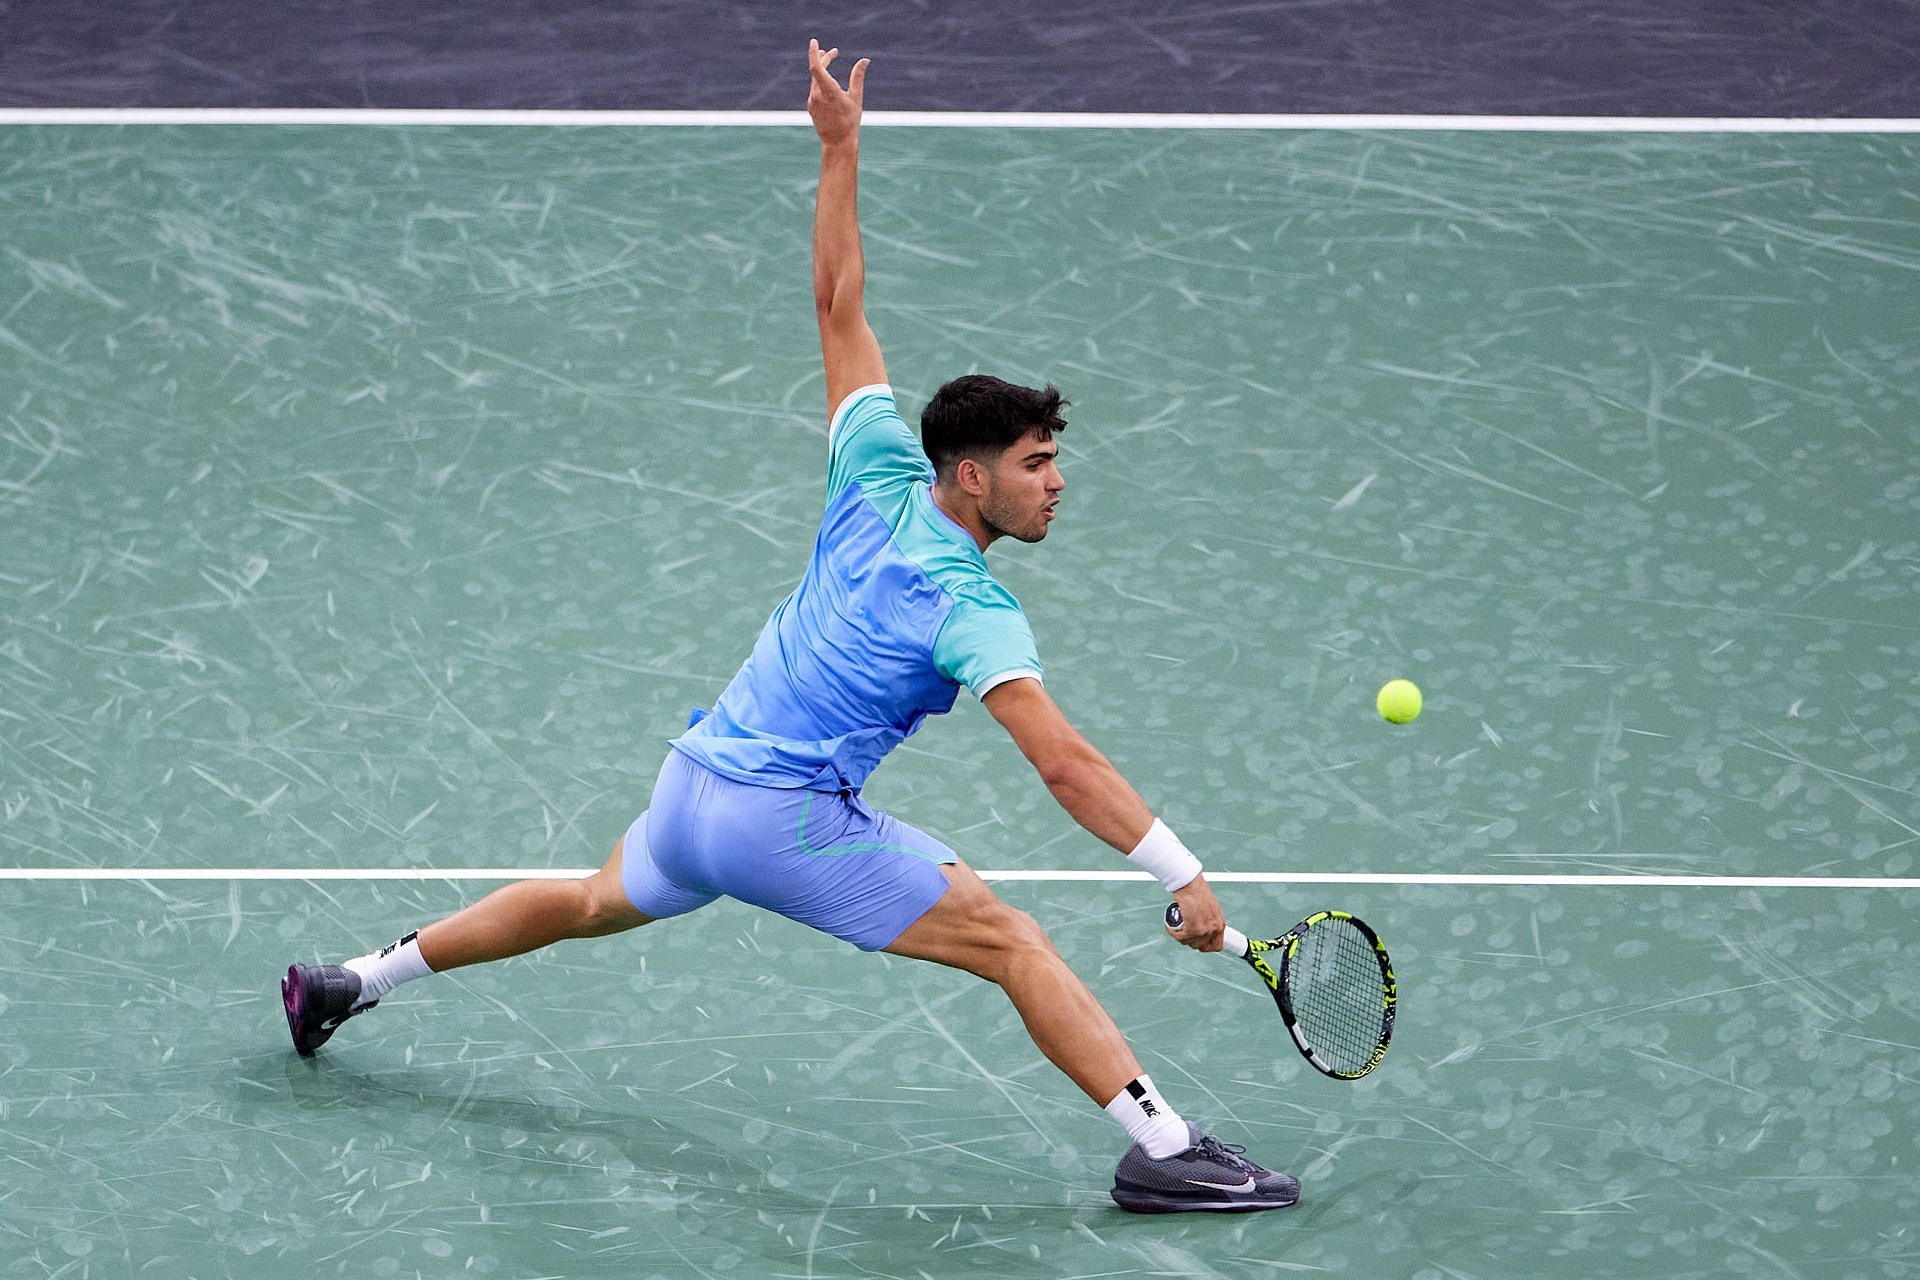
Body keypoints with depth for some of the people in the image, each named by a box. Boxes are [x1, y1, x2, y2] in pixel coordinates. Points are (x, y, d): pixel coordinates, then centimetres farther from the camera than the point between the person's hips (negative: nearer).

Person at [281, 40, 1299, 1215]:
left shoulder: (880, 478, 2)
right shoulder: (975, 613, -18)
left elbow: (839, 306, 7)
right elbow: (1067, 766, -27)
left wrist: (841, 147, 9)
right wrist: (1184, 875, -27)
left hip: (694, 779, 8)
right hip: (788, 820, -8)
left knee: (596, 903, 34)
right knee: (1014, 943, -11)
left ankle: (359, 981, 48)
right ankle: (1165, 1149, -23)